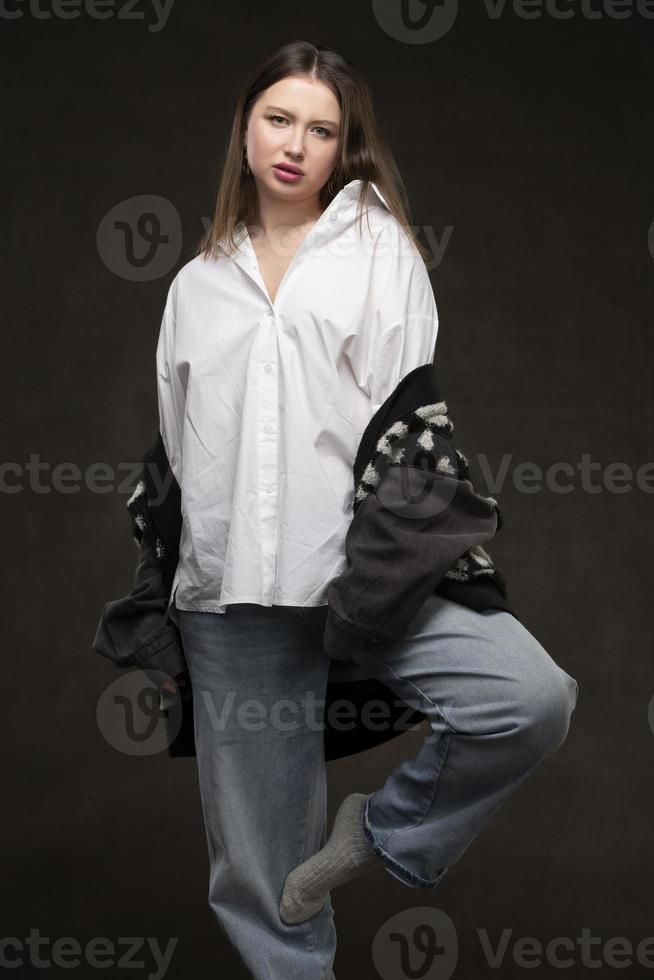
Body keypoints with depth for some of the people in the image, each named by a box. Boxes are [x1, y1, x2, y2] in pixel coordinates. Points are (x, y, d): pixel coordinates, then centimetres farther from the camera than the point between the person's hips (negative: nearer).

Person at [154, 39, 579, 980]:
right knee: (258, 869, 4)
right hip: (230, 587, 2)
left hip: (366, 560, -1)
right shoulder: (196, 283, 18)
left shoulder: (378, 241, 11)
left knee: (531, 697, -25)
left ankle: (383, 830, 1)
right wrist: (155, 588, 15)